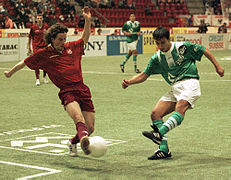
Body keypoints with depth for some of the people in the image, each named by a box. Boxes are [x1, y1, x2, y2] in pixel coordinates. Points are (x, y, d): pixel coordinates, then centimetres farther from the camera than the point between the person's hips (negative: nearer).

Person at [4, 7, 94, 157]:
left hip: (83, 90, 5)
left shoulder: (72, 47, 16)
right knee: (78, 117, -36)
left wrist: (88, 20, 21)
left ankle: (73, 142, 28)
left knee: (90, 128, 0)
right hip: (67, 92, -4)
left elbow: (85, 38, 34)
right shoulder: (43, 54, 7)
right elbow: (25, 63, 23)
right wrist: (11, 72, 36)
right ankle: (83, 139, -64)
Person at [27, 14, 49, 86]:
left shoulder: (46, 26, 0)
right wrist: (29, 47, 3)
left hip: (44, 46, 2)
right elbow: (30, 37, 3)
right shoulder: (33, 27, -5)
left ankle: (44, 77, 25)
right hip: (36, 47, -2)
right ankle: (37, 79, -5)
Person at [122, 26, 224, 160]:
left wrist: (217, 66, 7)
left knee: (180, 109, -33)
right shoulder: (157, 58, 10)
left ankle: (159, 133, -53)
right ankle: (164, 150, -9)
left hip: (190, 83, -6)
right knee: (156, 114, -8)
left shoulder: (183, 47, -2)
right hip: (175, 88, 6)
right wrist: (129, 82, -4)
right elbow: (144, 75, 13)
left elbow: (204, 50, 8)